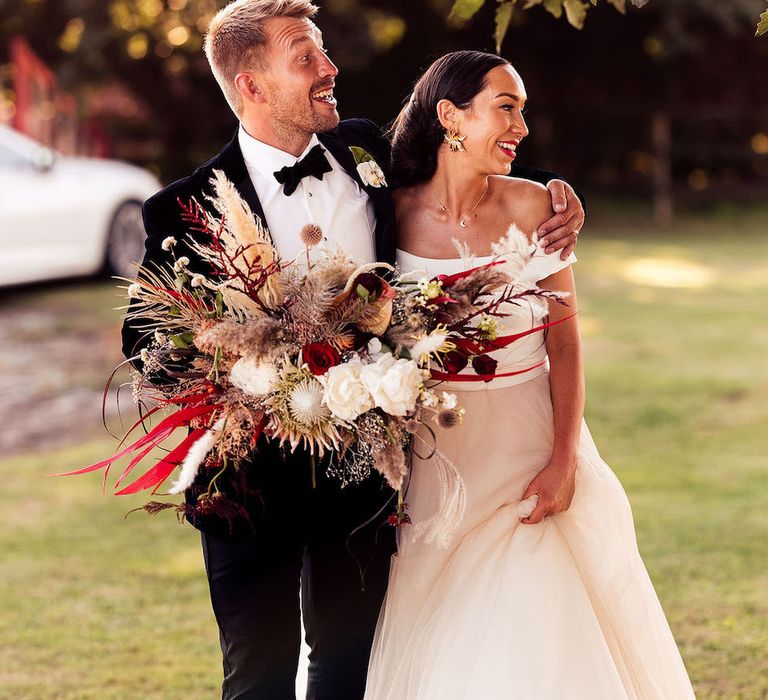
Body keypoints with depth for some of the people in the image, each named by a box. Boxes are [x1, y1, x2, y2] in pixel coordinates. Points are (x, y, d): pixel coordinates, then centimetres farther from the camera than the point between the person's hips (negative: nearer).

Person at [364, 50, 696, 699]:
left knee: (545, 642, 1)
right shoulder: (397, 214, -4)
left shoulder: (531, 206, -4)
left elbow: (564, 339, -4)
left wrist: (563, 462, -12)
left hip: (530, 446, 0)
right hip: (440, 457, 0)